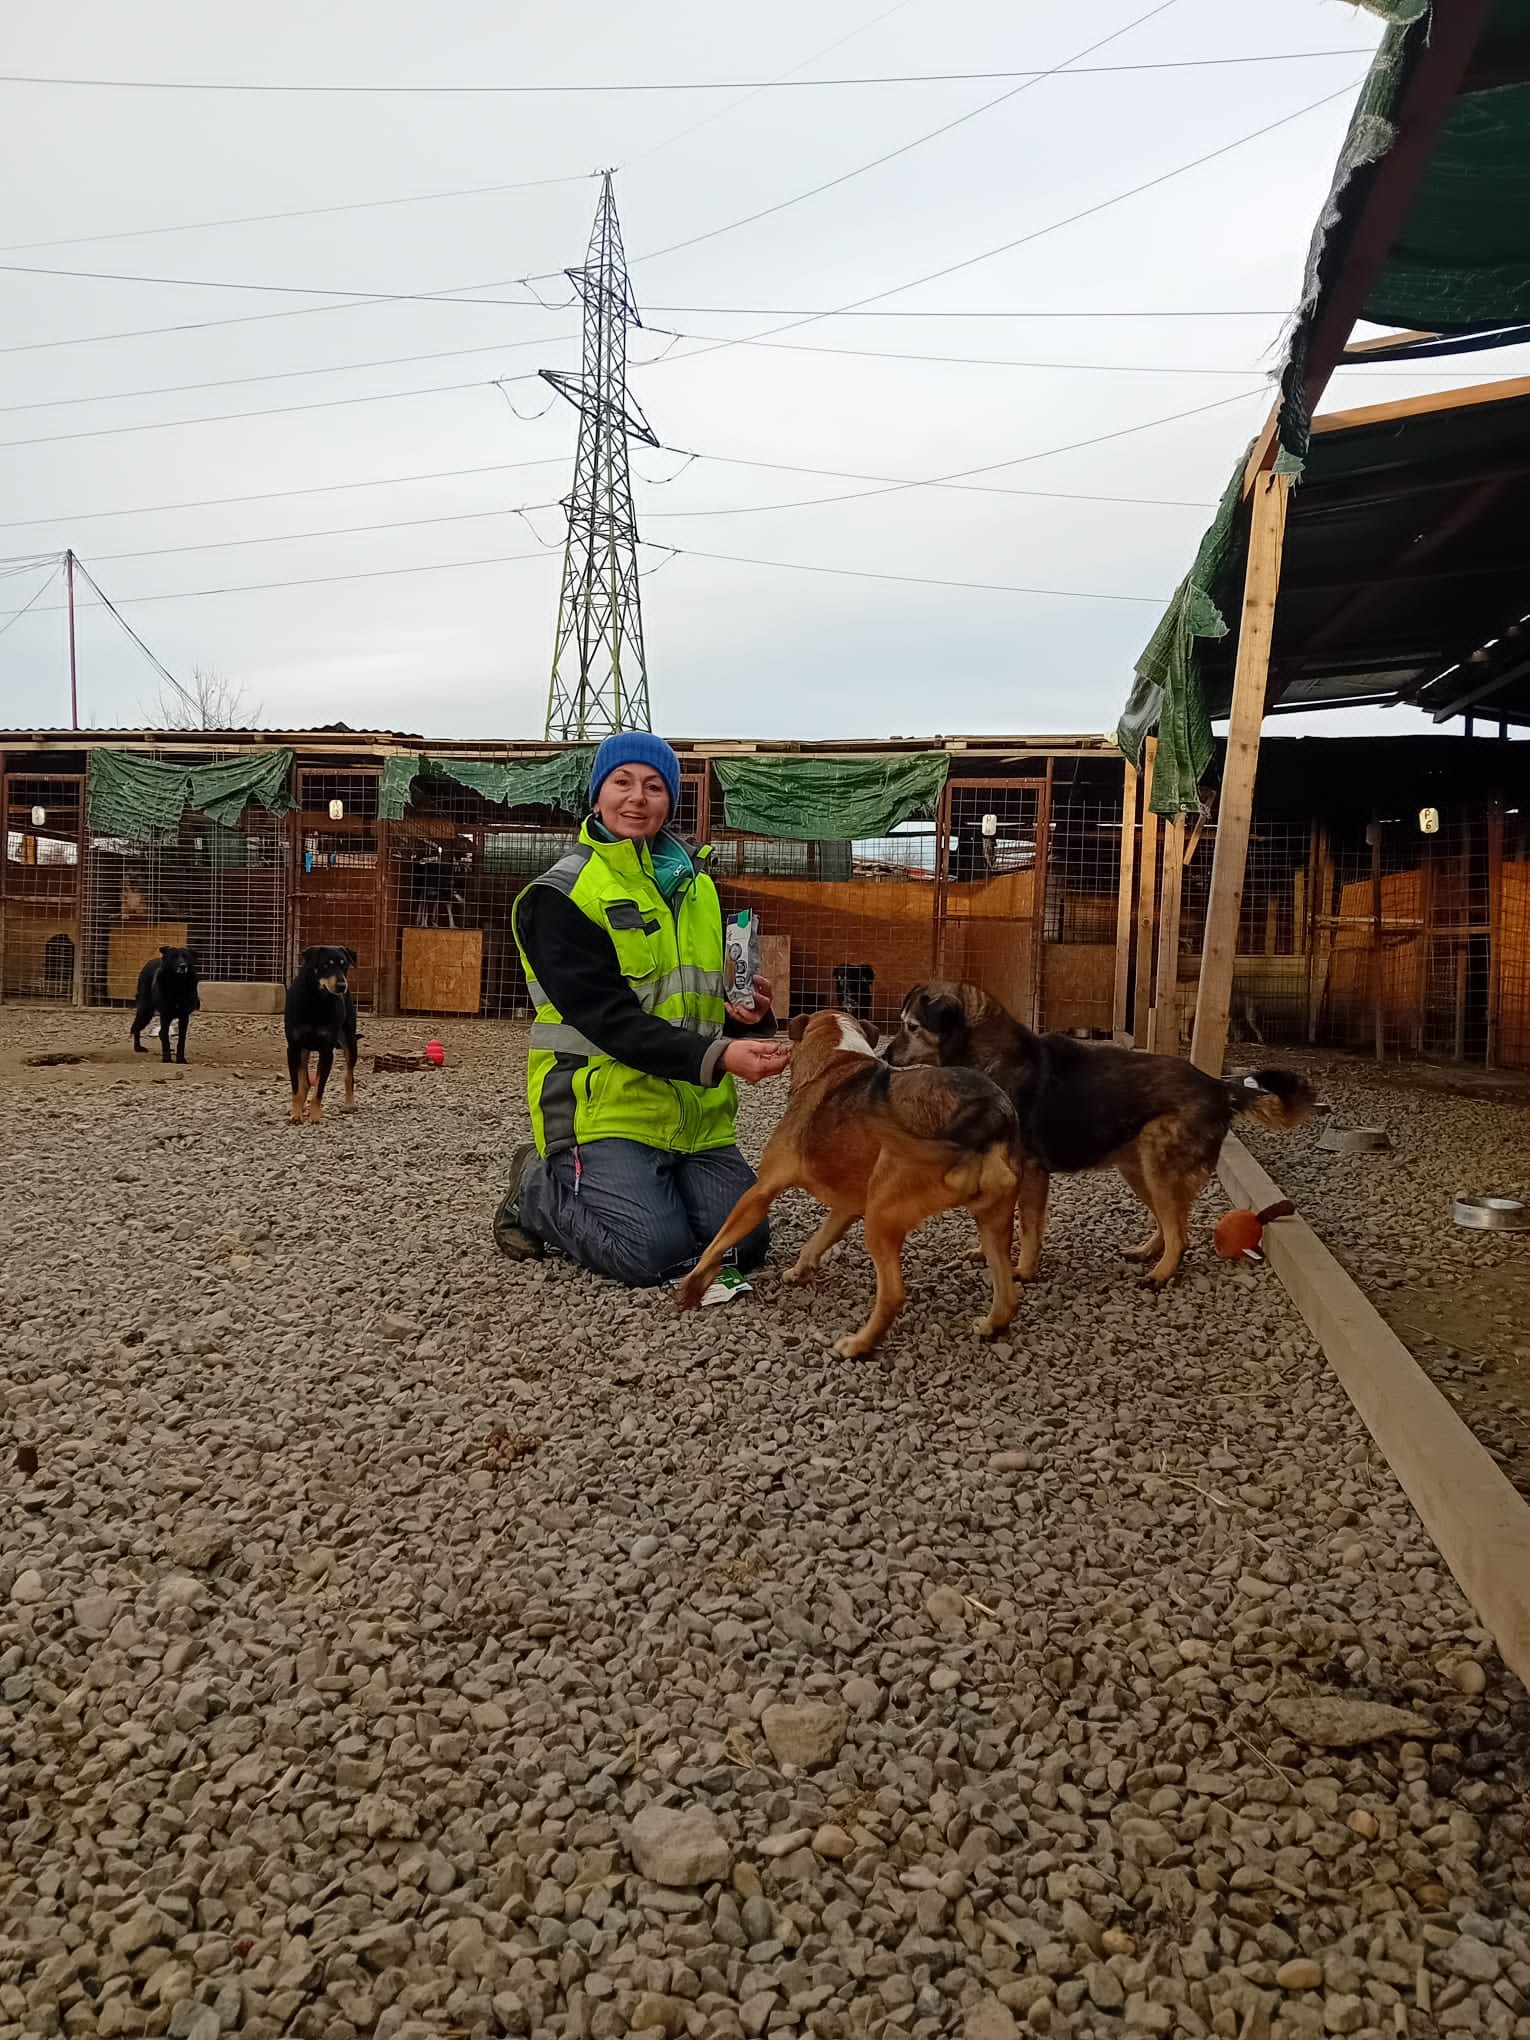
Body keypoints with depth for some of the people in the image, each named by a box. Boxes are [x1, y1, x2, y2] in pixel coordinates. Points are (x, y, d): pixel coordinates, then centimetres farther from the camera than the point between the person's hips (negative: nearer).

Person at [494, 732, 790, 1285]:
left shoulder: (695, 883, 13)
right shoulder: (560, 896, -8)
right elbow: (607, 1016, -18)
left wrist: (748, 1015, -3)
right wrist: (716, 1056, -29)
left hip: (696, 1109, 7)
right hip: (605, 1103, -6)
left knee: (744, 1243, -4)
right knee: (653, 1252, -22)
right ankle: (539, 1193, 8)